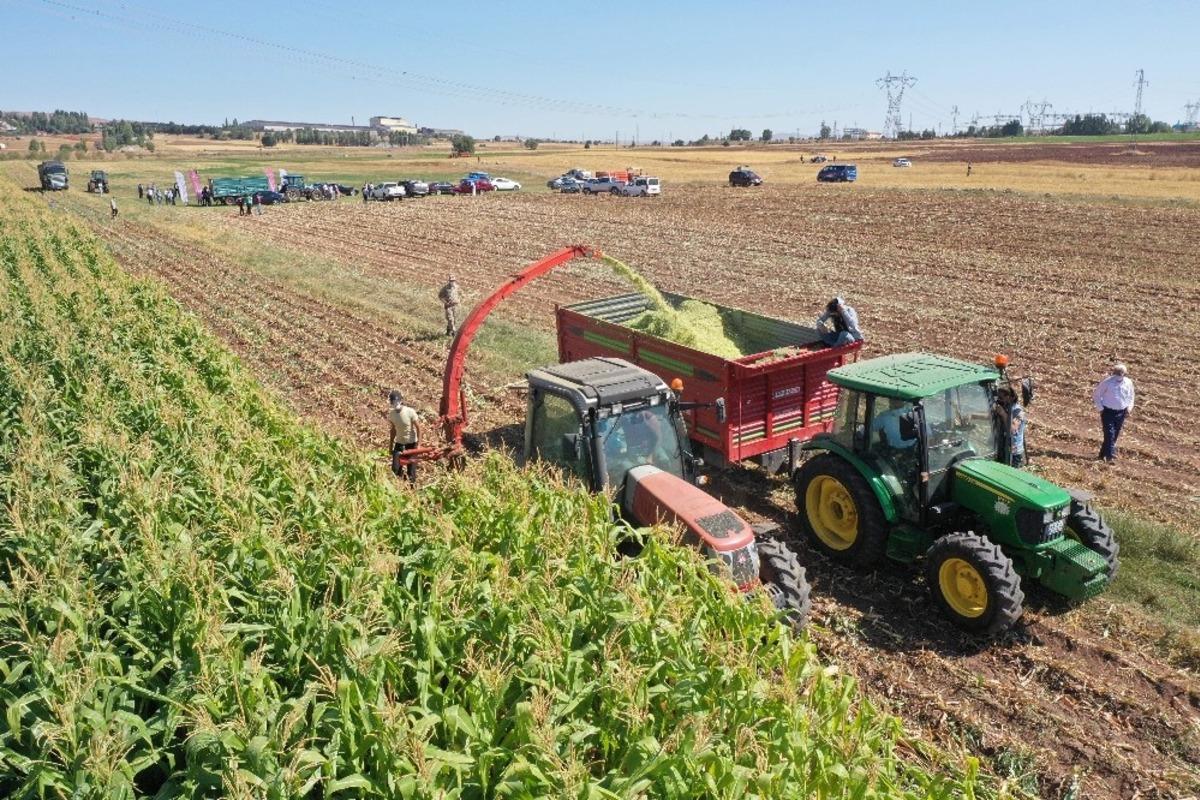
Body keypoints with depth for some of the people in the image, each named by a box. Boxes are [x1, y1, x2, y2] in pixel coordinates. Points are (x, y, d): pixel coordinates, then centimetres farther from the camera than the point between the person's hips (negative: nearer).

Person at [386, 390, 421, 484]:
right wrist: (391, 445, 9)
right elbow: (393, 429, 8)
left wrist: (418, 444, -16)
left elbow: (418, 427, -13)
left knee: (411, 466, 0)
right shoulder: (391, 414, -5)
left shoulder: (410, 412, -20)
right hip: (399, 442, 4)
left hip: (411, 442, -4)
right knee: (395, 468, -2)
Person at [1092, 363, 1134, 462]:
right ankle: (1110, 456, -18)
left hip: (1121, 412, 5)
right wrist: (1100, 408, -7)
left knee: (1115, 435, 9)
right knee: (1109, 434, -13)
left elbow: (1130, 396, 18)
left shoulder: (1128, 383, 2)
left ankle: (1103, 454, 21)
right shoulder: (1107, 382, -10)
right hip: (1108, 412, -5)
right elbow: (1096, 394, -2)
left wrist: (1129, 407, 3)